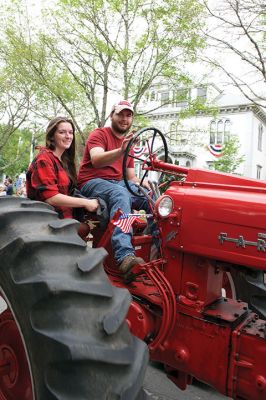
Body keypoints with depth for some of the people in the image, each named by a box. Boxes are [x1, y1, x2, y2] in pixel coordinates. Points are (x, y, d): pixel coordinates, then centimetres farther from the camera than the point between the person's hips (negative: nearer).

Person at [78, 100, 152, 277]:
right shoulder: (99, 134, 1)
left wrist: (141, 183, -3)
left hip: (119, 184, 6)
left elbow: (131, 176, 20)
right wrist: (121, 151, -37)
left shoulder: (129, 142, 22)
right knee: (120, 194, -39)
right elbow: (96, 160, -20)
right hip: (92, 183, -6)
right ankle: (125, 256, -51)